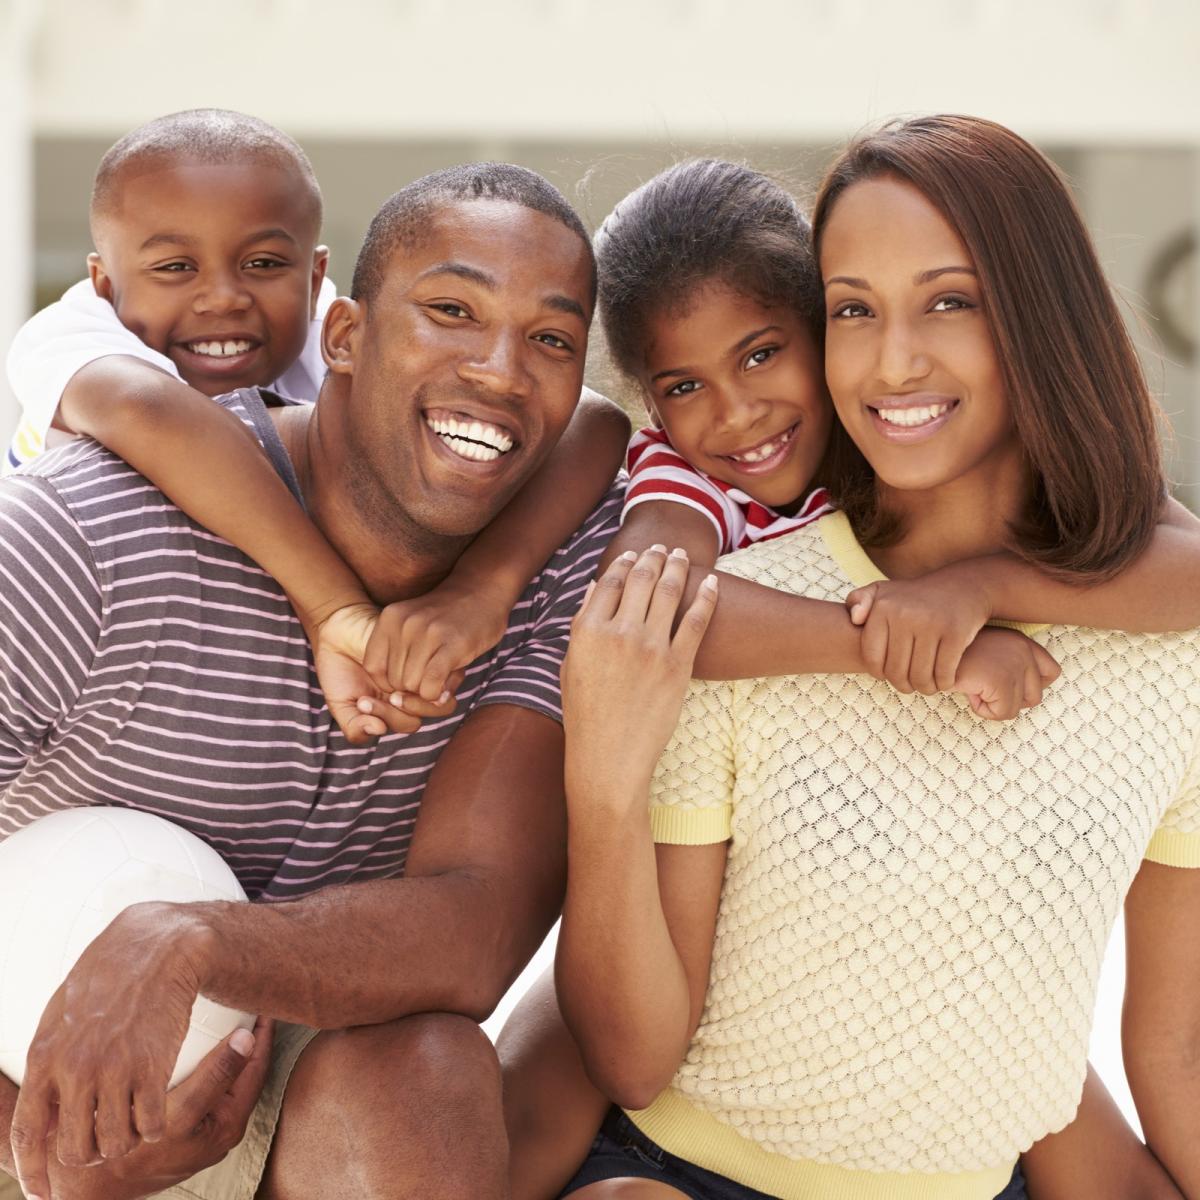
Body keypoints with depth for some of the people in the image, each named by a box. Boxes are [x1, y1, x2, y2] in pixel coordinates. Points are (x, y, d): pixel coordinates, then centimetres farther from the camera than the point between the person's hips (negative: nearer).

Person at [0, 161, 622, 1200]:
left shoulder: (580, 561, -9)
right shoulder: (83, 541, -19)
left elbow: (478, 936, -21)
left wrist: (184, 944, -38)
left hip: (356, 1113, 1)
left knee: (414, 1064, -29)